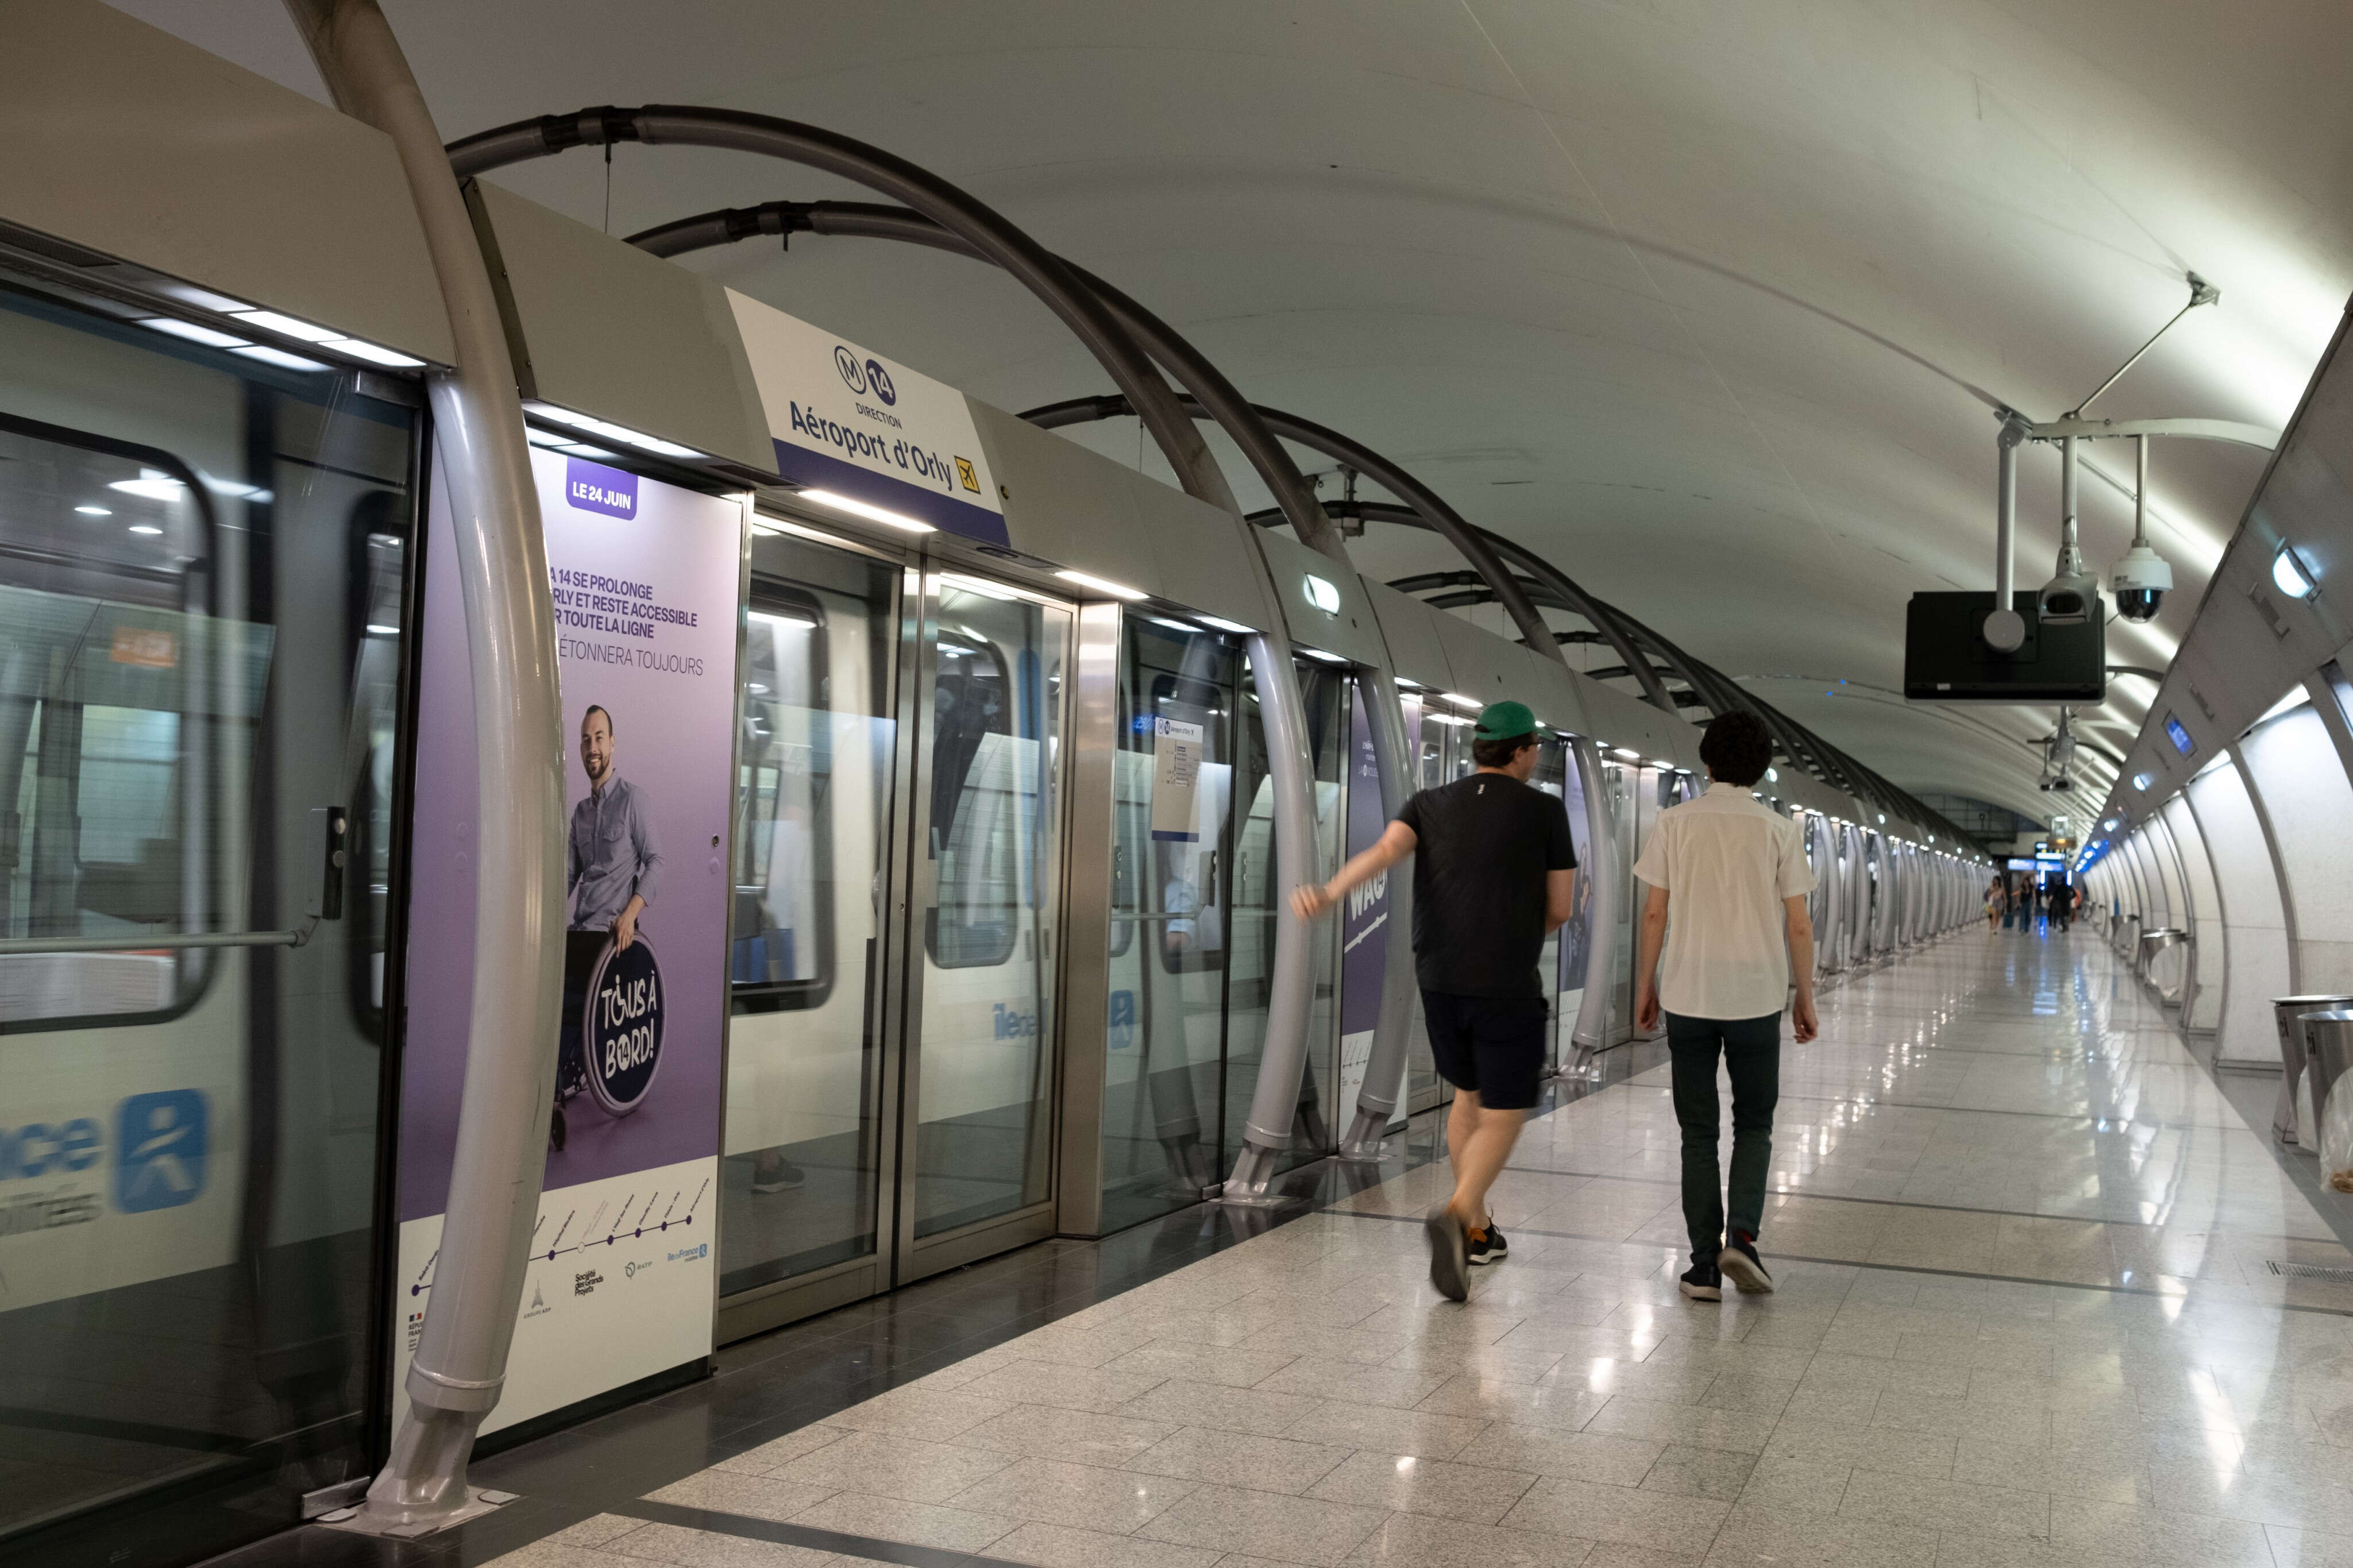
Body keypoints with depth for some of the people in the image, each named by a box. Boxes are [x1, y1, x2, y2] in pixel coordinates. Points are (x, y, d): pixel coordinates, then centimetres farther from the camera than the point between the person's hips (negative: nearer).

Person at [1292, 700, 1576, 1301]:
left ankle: (1477, 1230, 29)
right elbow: (1561, 910, 0)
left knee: (1469, 1095, 23)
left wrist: (1328, 895, -28)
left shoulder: (1430, 804, 7)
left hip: (1439, 980, 5)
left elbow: (1382, 851, -14)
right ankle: (1455, 1216, -25)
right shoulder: (1545, 810, -1)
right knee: (1502, 1118, 1)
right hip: (1508, 987, -4)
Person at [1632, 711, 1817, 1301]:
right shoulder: (1779, 830, -2)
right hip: (1757, 998, 0)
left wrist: (1645, 986, 9)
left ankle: (1705, 1265, 8)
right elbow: (1799, 927, -2)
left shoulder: (1675, 822, -1)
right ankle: (1741, 1236, -3)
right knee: (1754, 1126, 15)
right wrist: (1805, 996, 10)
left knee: (1699, 1132, 9)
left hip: (1688, 997, 0)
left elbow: (1654, 913, -1)